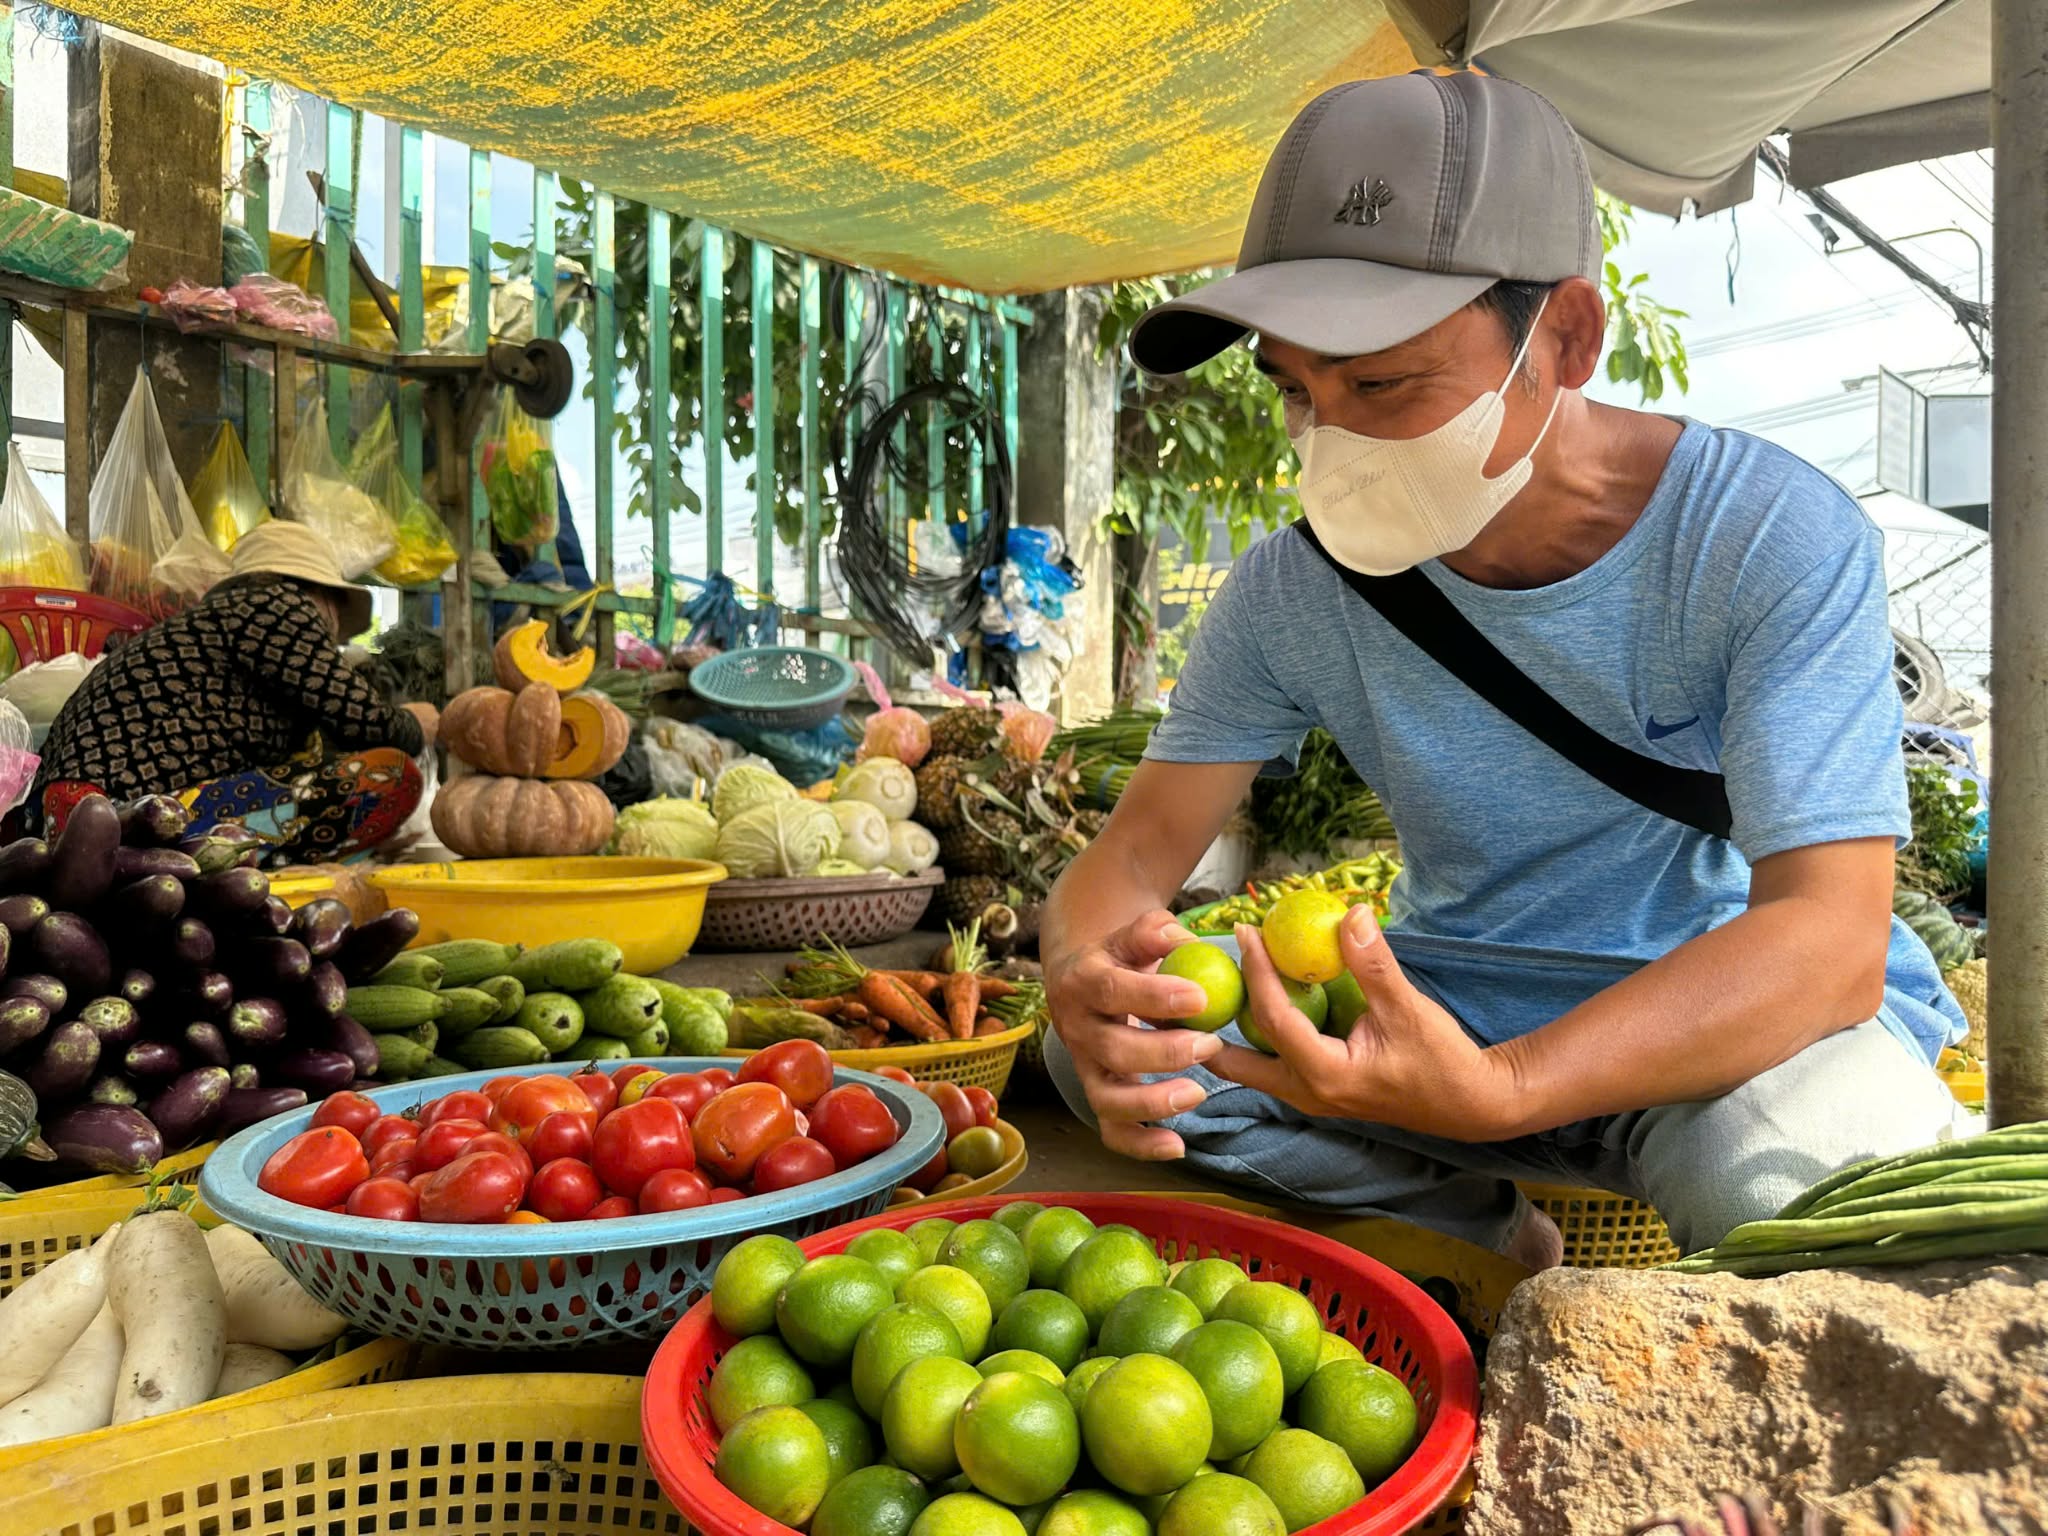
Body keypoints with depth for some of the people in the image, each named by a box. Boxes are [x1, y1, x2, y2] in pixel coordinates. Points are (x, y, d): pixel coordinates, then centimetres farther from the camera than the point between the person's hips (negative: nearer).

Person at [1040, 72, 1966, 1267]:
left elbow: (1828, 937, -27)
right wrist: (1086, 979, -34)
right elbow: (1136, 852, -8)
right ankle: (1495, 1246, -1)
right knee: (1124, 1041, -18)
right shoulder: (1294, 590, -9)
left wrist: (1497, 1090, -45)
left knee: (1792, 1165, -38)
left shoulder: (1775, 541, -19)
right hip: (1455, 1009, 3)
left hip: (1749, 1013, -2)